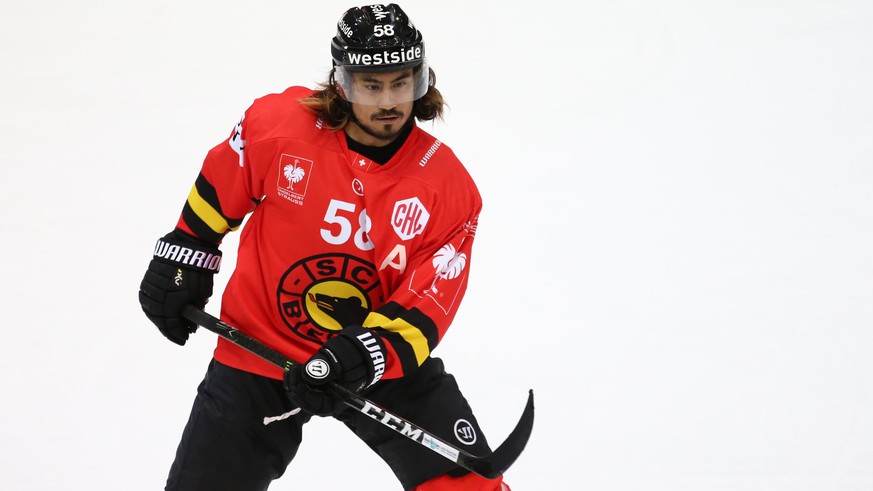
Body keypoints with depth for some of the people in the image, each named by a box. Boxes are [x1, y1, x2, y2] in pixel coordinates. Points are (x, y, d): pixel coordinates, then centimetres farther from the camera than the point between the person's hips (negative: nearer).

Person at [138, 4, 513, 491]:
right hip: (261, 354, 0)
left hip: (387, 362, 0)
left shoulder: (448, 186, -14)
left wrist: (367, 353, -30)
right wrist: (185, 253, 10)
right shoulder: (277, 124, -16)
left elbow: (426, 305, -15)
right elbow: (220, 186, 4)